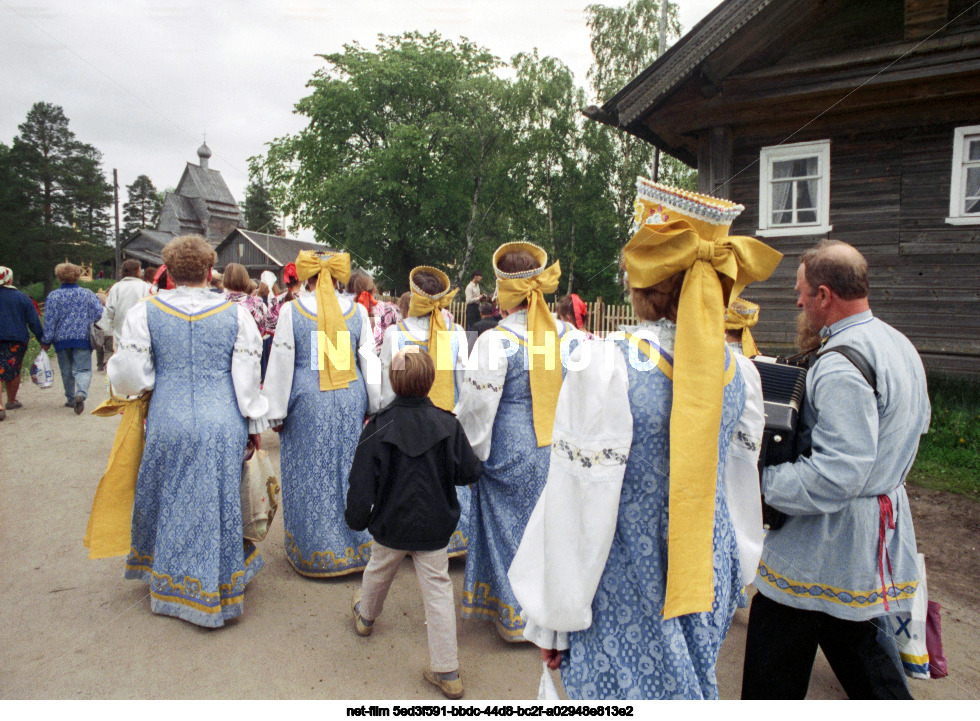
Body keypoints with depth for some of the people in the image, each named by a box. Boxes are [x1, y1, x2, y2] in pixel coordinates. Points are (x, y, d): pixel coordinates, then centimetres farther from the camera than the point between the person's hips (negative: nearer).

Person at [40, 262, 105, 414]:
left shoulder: (53, 296, -1)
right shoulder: (87, 293, 1)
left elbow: (49, 320, -2)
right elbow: (100, 313, -4)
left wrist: (46, 341, 3)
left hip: (61, 339, 1)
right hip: (83, 338, -1)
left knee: (66, 371, 15)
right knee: (82, 369, -3)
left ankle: (71, 399, 23)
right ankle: (81, 393, -29)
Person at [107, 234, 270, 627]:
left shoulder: (144, 312, -3)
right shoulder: (235, 314, -4)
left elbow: (130, 376, -3)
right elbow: (248, 377, -4)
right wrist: (255, 425, 6)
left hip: (168, 422, 1)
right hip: (223, 425, -1)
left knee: (169, 502, 19)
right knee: (219, 502, 12)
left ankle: (170, 585, 36)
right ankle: (218, 588, 25)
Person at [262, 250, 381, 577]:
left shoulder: (292, 310, -4)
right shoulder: (357, 310, 2)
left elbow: (281, 364, -4)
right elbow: (369, 362, 4)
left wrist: (276, 413, 3)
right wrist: (375, 408, 11)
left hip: (307, 403, -2)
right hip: (350, 402, 3)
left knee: (310, 474, 8)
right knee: (350, 470, 12)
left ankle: (314, 551, 19)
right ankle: (354, 546, 23)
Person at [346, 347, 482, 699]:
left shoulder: (377, 428, -17)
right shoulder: (448, 425, -14)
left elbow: (361, 482, -12)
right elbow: (471, 473, -7)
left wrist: (356, 518, 4)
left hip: (391, 525, 1)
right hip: (435, 528, 0)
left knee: (379, 570, 29)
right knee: (438, 590, 9)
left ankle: (366, 616, 58)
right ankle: (447, 672, 14)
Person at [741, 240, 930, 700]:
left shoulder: (841, 366, -25)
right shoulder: (900, 345, 8)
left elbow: (836, 477, -30)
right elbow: (918, 423, 24)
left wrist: (762, 482, -22)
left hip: (827, 548, -10)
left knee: (773, 678, 5)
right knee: (855, 645, 24)